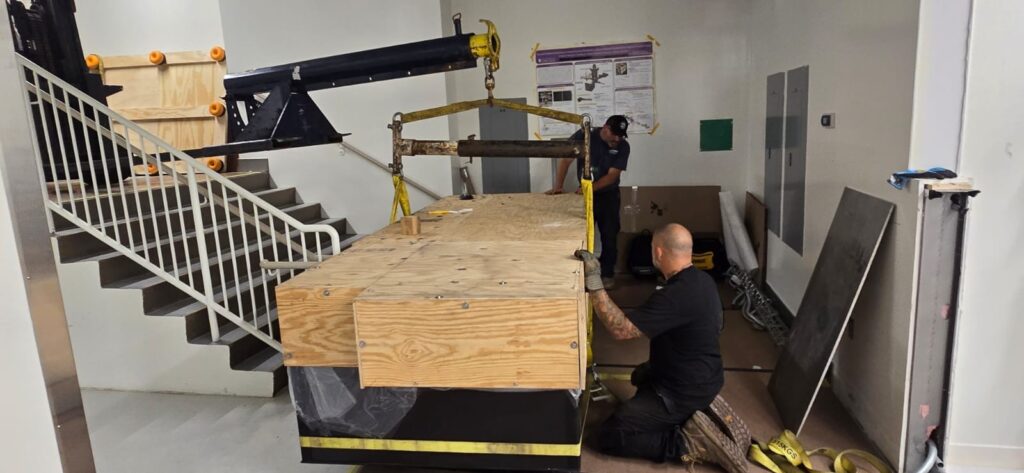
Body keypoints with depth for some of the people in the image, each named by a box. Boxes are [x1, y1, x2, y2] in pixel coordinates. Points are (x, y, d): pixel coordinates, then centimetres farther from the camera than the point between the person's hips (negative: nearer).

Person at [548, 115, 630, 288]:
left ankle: (607, 273, 15)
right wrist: (558, 186, -24)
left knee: (609, 235, 1)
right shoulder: (584, 136, -13)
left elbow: (612, 175, -17)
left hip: (608, 194, 0)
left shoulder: (623, 146, -12)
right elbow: (566, 160, -15)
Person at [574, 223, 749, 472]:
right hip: (705, 378, 9)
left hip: (685, 391, -9)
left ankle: (688, 443, -7)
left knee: (608, 437, -4)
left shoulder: (675, 295, -31)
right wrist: (654, 365, 16)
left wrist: (593, 283, -32)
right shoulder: (702, 280, 1)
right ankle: (702, 414, 17)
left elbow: (621, 329, -33)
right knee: (642, 378, 37)